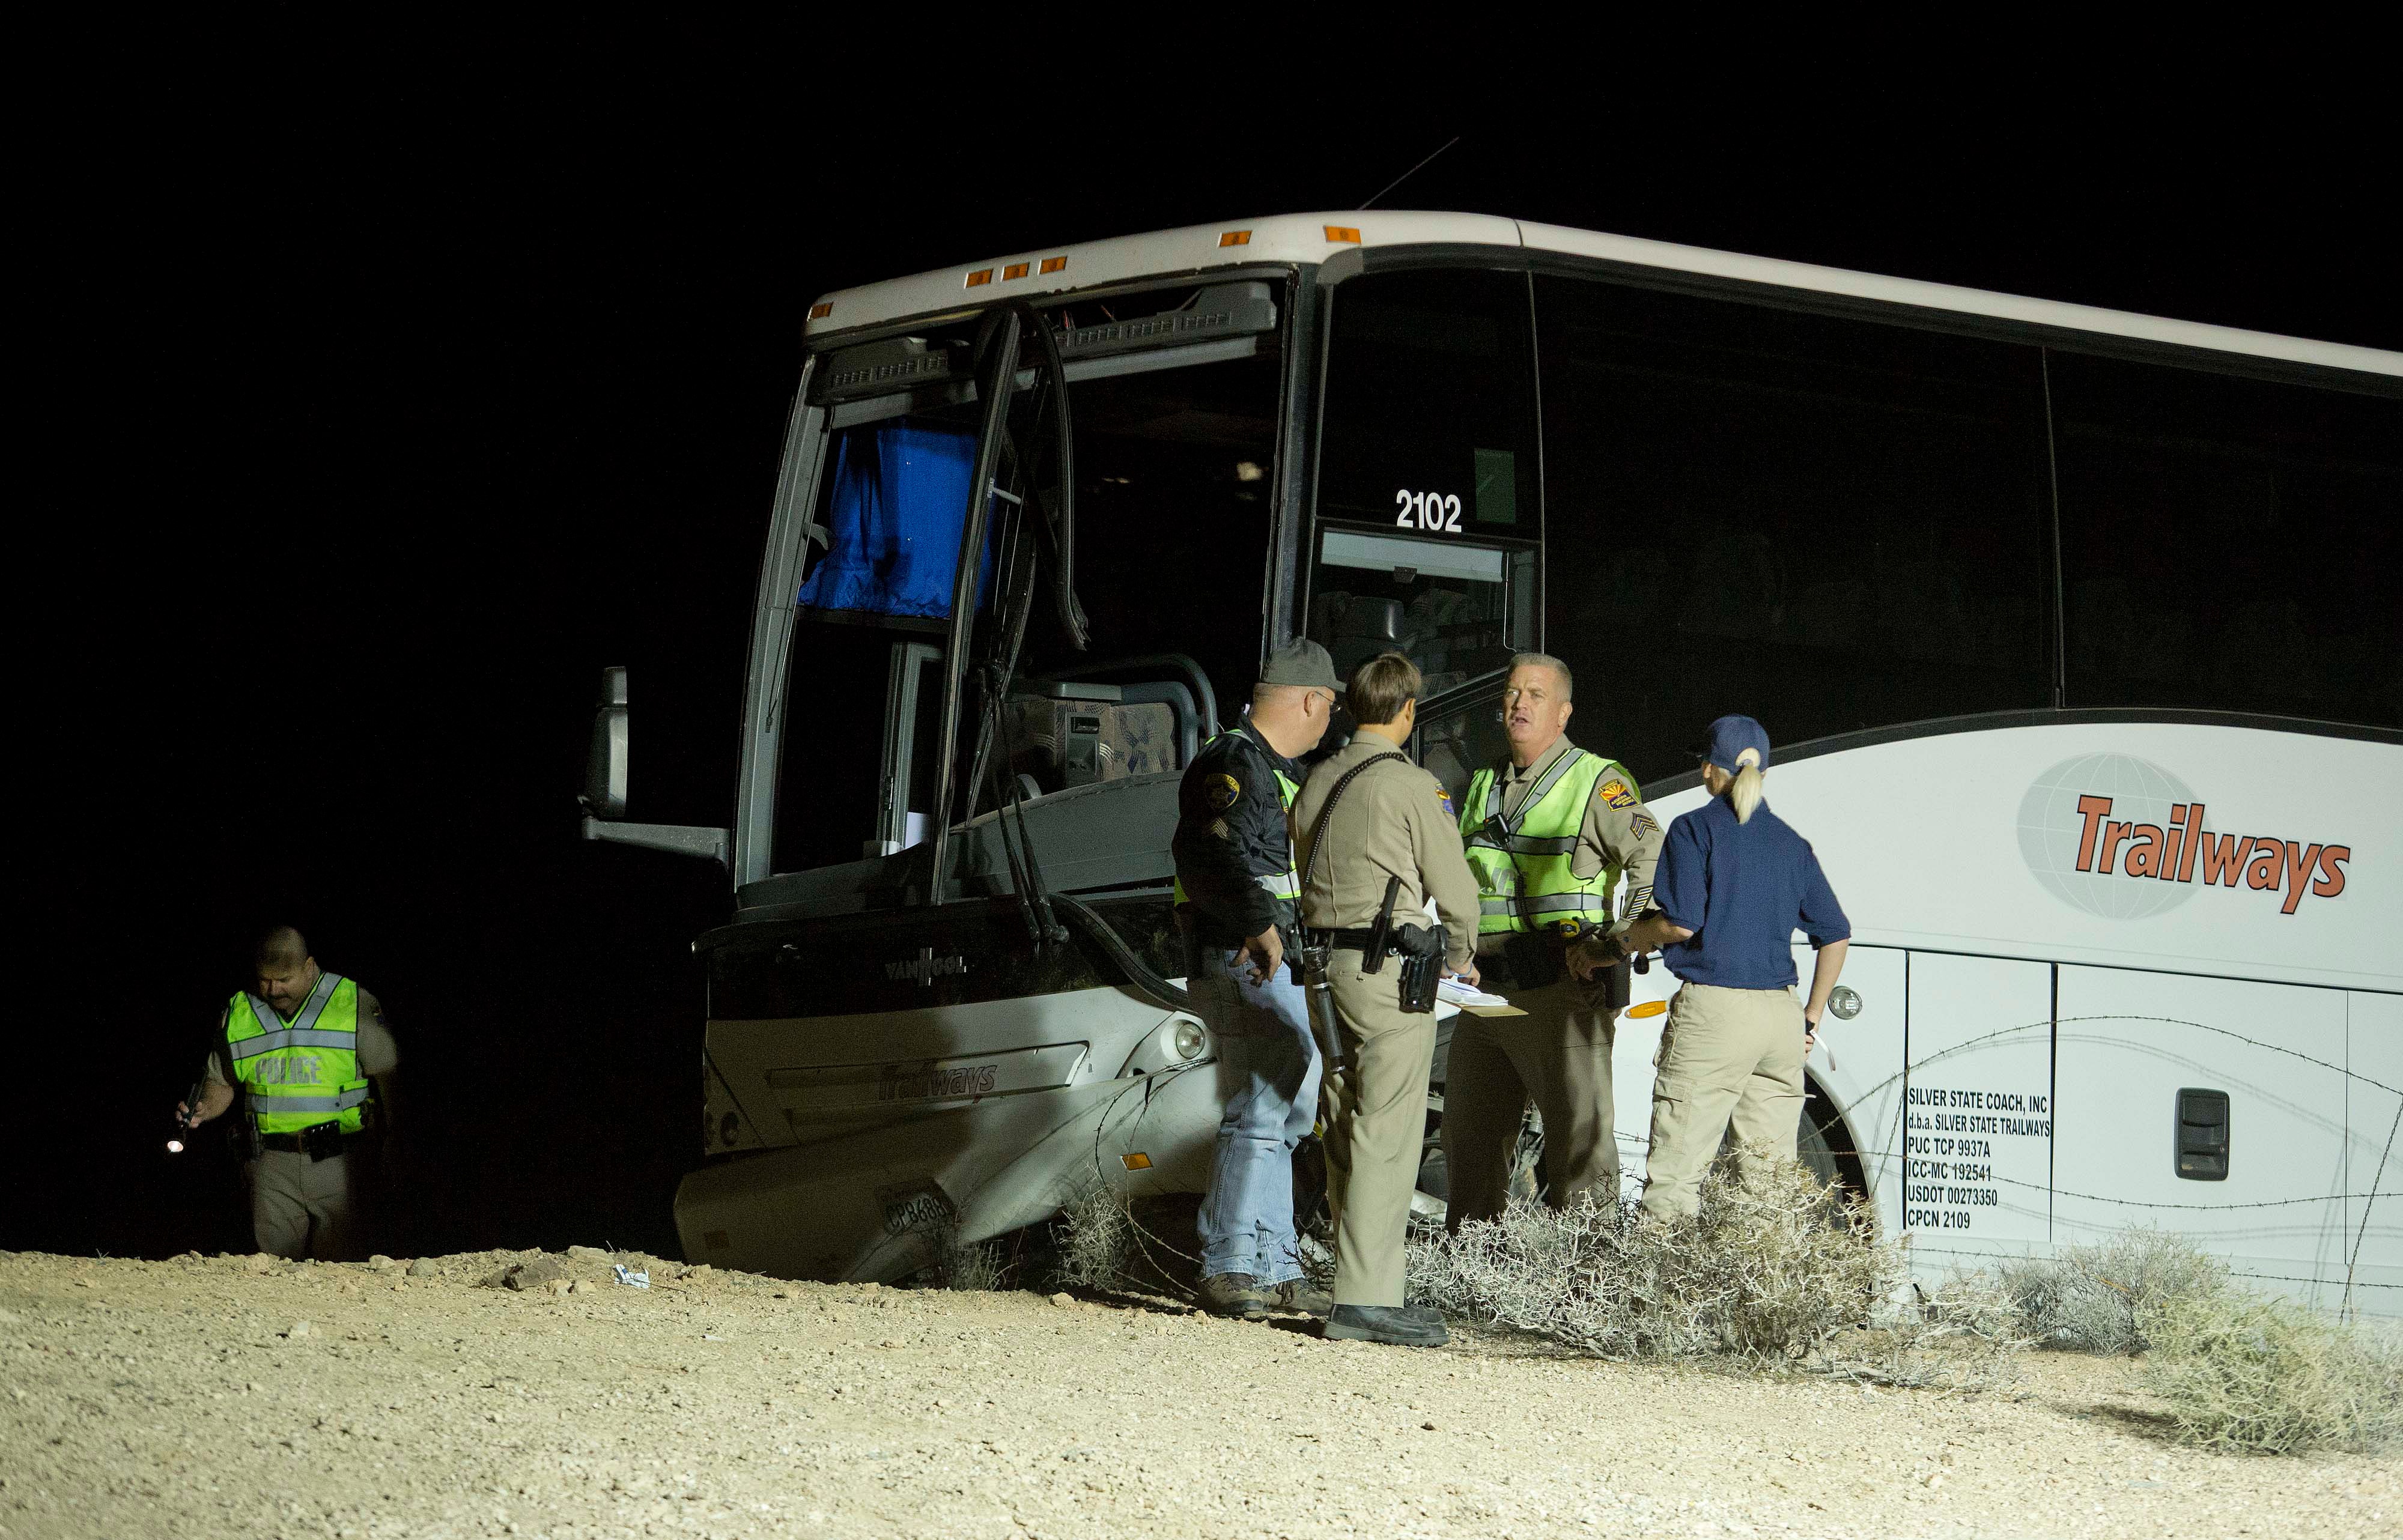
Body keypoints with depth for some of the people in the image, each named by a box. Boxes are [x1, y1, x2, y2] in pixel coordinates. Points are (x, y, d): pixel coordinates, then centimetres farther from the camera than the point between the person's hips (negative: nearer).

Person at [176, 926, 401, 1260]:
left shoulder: (354, 1004, -1)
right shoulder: (240, 1013, 8)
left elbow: (387, 1073, 2)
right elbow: (222, 1082, 17)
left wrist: (393, 1141, -4)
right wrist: (203, 1110, -4)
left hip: (337, 1161, -2)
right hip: (273, 1165, 2)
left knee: (335, 1267, -4)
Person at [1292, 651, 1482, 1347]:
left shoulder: (1318, 781, 12)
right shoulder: (1413, 786, -9)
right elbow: (1453, 886, -6)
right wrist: (1462, 956, 12)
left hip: (1326, 957, 8)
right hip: (1390, 967, -8)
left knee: (1347, 1133, 11)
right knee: (1386, 1134, -8)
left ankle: (1365, 1286, 14)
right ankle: (1364, 1297, -12)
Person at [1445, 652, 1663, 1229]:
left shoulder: (1597, 782, -4)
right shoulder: (1485, 788, 18)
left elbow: (1653, 859, -12)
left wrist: (1621, 945, -20)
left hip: (1563, 993, -7)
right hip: (1486, 990, 7)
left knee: (1579, 1138, -7)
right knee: (1470, 1136, 14)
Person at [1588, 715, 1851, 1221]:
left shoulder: (1695, 830, -1)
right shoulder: (1791, 842, 15)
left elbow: (1681, 923, -12)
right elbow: (1836, 934, 15)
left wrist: (1615, 946, 3)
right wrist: (1811, 1019, 22)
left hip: (1713, 1009, -5)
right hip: (1780, 1016, 5)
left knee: (1676, 1166, -7)